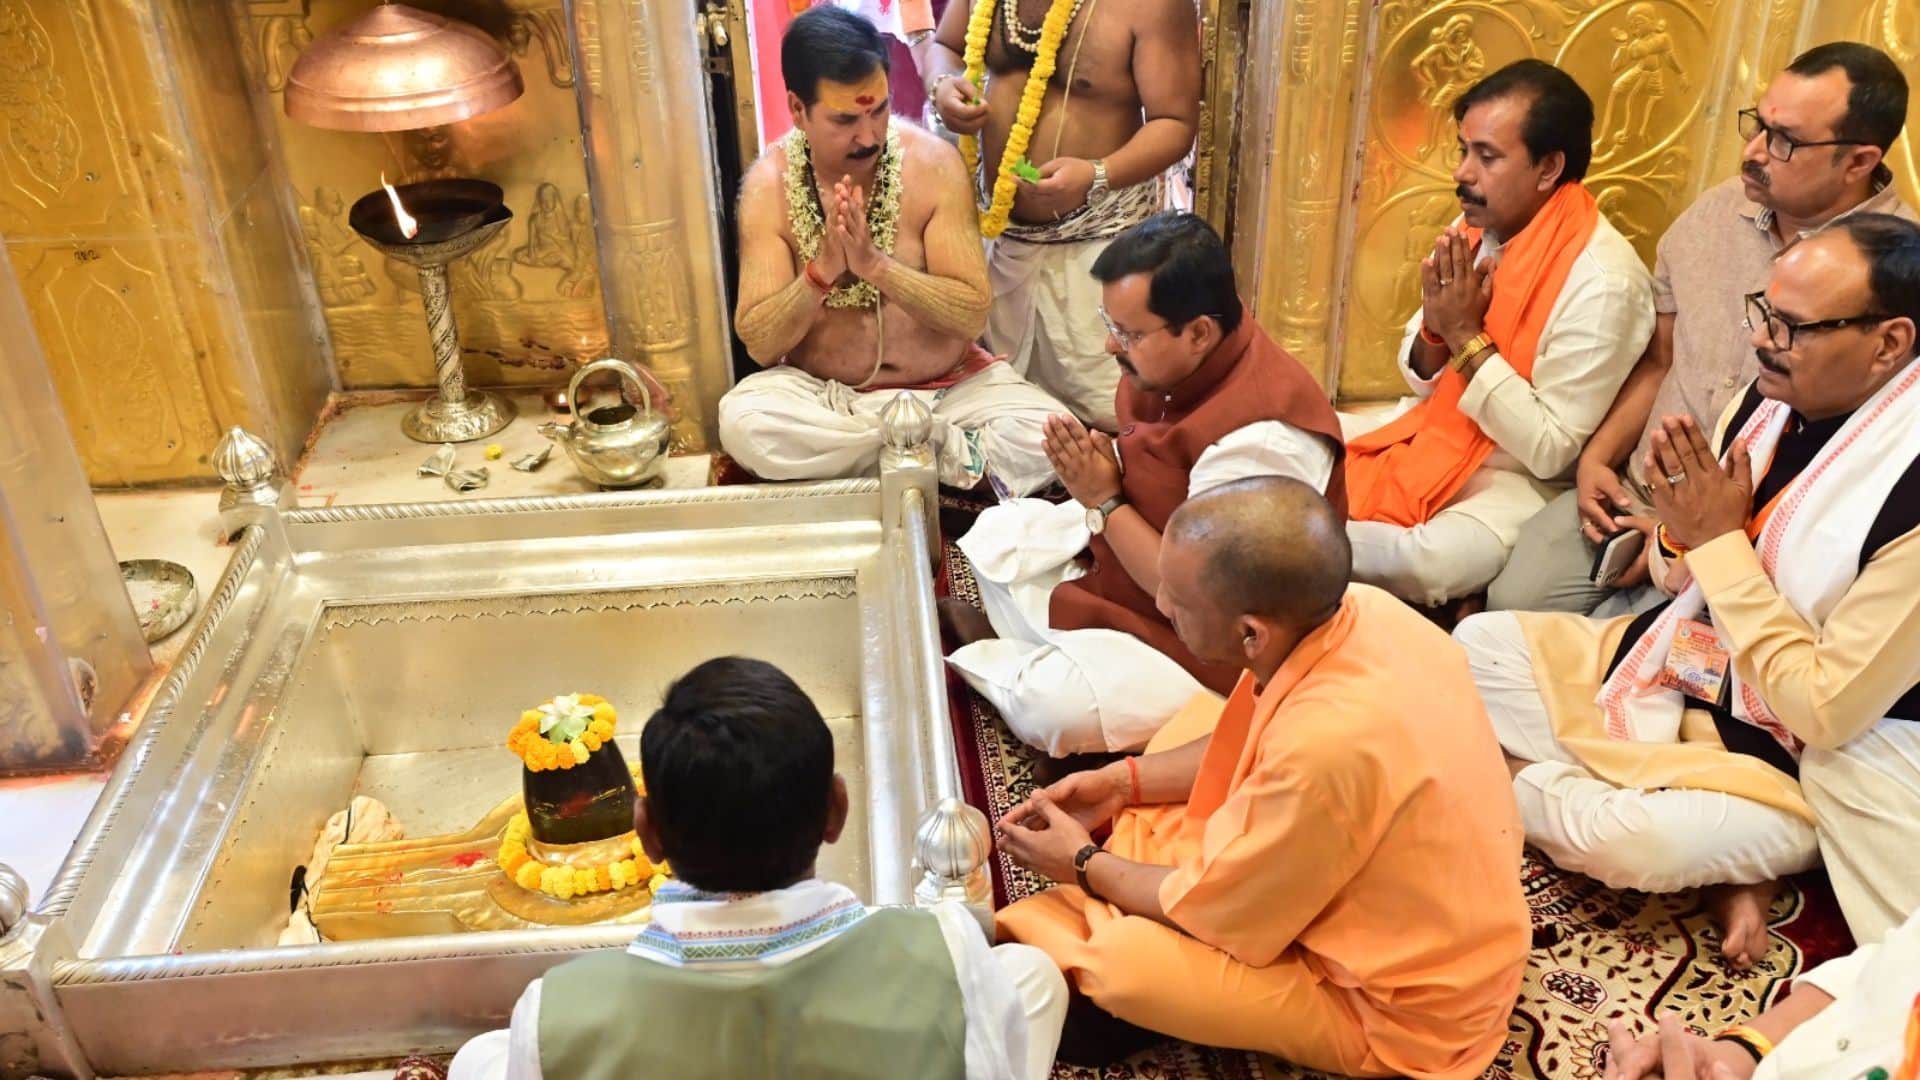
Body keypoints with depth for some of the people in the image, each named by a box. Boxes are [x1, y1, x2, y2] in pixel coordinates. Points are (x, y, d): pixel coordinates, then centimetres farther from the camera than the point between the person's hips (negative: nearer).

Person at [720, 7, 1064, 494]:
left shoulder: (932, 163, -10)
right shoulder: (769, 185, -8)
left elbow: (972, 316, -14)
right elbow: (759, 343, -11)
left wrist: (876, 264, -28)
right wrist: (822, 270, -27)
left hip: (946, 386, -1)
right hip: (821, 394, 1)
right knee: (742, 423, -31)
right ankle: (941, 445, -17)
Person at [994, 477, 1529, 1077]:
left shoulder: (1326, 746, -40)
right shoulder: (1358, 610, -15)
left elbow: (1217, 910, -21)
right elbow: (1248, 743, 7)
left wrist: (1084, 865, -5)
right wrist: (1122, 782, 2)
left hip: (1406, 1011, -8)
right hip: (1368, 884, 8)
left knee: (1122, 960, -23)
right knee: (1198, 719, 10)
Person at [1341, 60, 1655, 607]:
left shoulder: (1602, 282, -23)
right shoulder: (1476, 227, -1)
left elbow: (1550, 451, -22)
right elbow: (1423, 382, 7)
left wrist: (1467, 338, -24)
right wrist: (1437, 327, -16)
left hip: (1514, 477, -7)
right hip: (1432, 432, 7)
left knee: (1428, 564, -34)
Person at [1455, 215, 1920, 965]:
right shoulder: (1774, 394, -4)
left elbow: (1825, 709, -24)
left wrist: (1722, 543, -23)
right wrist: (1680, 529, -17)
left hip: (1780, 764, -8)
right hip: (1676, 662, 8)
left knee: (1622, 838, -34)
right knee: (1478, 644, 3)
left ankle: (1520, 782, 2)